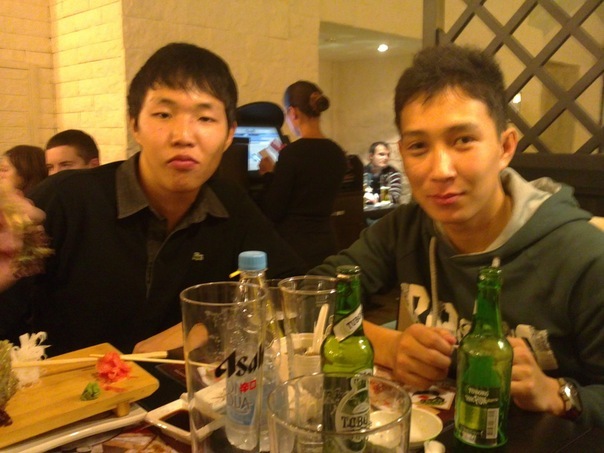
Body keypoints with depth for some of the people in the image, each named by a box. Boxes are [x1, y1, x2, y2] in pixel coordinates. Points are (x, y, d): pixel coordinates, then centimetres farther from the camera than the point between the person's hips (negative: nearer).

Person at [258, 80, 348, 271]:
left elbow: (272, 212, -12)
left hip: (294, 248, -6)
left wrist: (268, 174, 3)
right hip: (326, 245, 7)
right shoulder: (337, 153, 4)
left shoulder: (292, 153, -16)